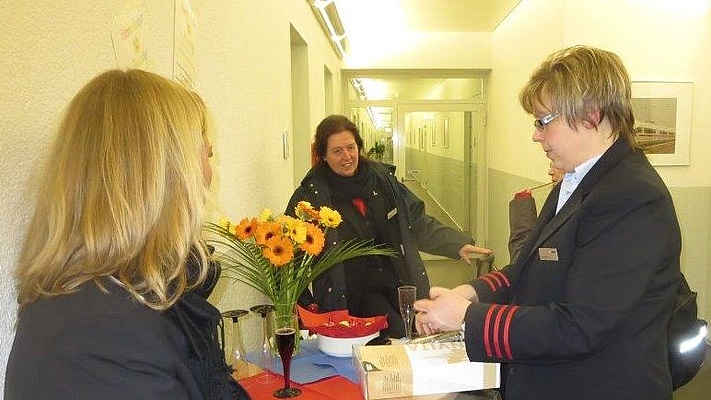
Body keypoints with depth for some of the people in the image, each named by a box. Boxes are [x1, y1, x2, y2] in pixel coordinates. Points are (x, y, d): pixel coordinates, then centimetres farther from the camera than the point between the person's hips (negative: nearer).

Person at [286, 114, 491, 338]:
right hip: (353, 295, -4)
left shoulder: (381, 178, 6)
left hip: (400, 285, 4)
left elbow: (418, 223, 13)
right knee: (400, 338, -20)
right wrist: (306, 306, -10)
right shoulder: (312, 195, -6)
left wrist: (458, 244, 4)